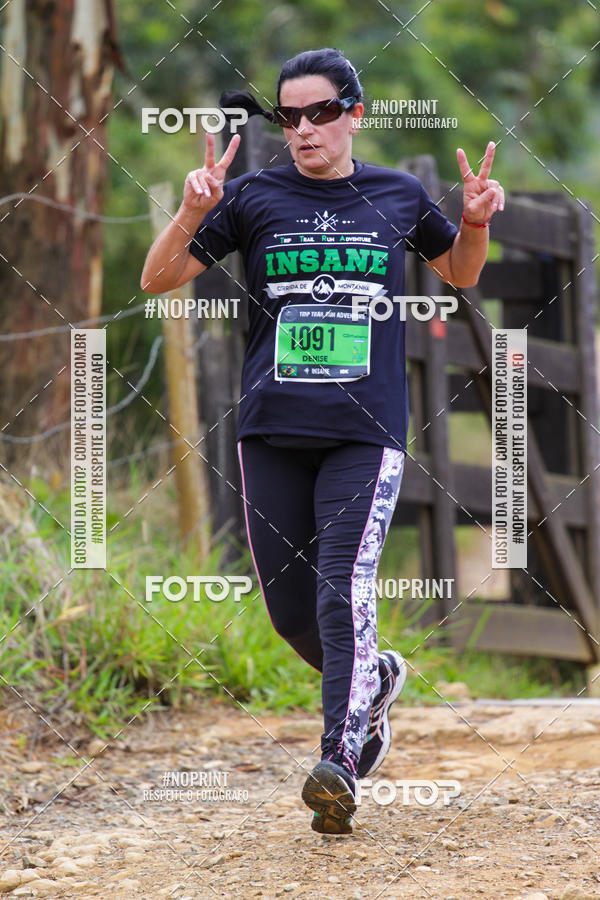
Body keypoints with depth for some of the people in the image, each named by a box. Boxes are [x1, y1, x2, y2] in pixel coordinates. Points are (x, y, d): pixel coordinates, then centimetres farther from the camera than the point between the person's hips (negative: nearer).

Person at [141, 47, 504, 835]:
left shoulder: (399, 197, 7)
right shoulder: (253, 197, 4)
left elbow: (460, 274, 25)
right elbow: (158, 280, 3)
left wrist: (475, 223, 3)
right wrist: (193, 213, -15)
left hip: (367, 433, -2)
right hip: (272, 434, 2)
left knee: (344, 594, -17)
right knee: (290, 609, 6)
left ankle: (340, 761, -20)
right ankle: (373, 681, 35)